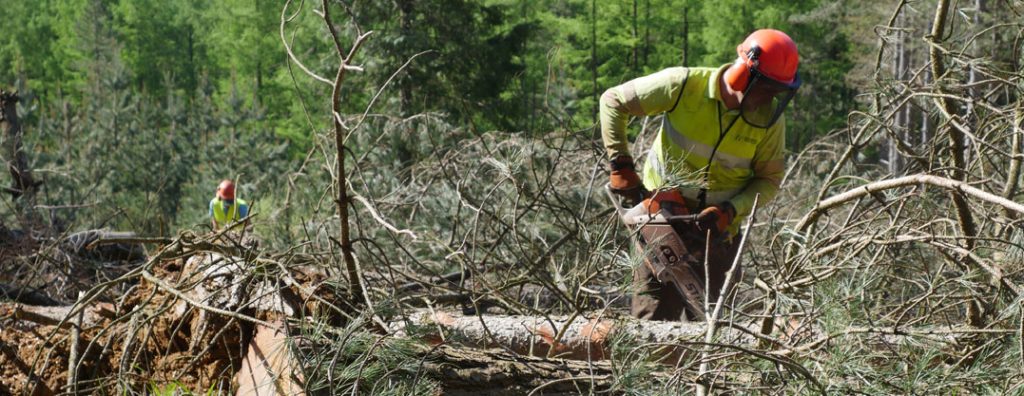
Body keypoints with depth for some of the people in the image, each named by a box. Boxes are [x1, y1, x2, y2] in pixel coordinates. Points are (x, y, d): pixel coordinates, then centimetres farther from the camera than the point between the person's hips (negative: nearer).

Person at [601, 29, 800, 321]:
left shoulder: (770, 117, -10)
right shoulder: (685, 85, -17)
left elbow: (769, 179, -2)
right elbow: (614, 101, -7)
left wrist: (729, 211, -19)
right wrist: (621, 165, -13)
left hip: (717, 228, 2)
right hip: (663, 213, -2)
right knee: (654, 317, -5)